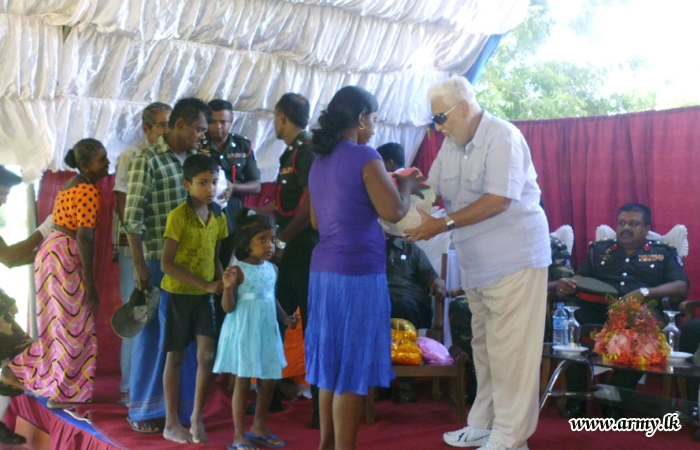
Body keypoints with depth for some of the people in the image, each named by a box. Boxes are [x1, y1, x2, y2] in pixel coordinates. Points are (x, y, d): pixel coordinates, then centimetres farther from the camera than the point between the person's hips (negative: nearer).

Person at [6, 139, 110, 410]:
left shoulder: (73, 184, 14)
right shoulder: (88, 191, -17)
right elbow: (85, 237, -22)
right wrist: (90, 282, -20)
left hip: (53, 253, 10)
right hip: (65, 258, -10)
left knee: (62, 324, 18)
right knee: (71, 326, -1)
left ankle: (21, 369, 26)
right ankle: (61, 394, 6)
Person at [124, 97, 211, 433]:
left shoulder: (194, 159, 10)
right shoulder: (147, 161, -8)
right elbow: (132, 218, -10)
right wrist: (139, 265, -12)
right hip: (158, 263, -6)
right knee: (153, 334, 5)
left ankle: (180, 406, 24)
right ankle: (143, 410, 19)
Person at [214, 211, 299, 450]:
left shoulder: (272, 269, 6)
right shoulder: (239, 270, -14)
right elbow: (229, 307, -14)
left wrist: (285, 318, 6)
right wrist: (228, 286, -31)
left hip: (266, 331, 7)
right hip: (244, 331, -7)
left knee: (268, 381, 12)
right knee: (243, 381, 1)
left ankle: (259, 427, 30)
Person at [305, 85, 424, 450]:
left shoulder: (319, 162, 14)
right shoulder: (365, 157, -10)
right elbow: (394, 211, -15)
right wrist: (406, 186, 6)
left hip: (324, 270, 8)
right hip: (358, 272, -8)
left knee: (332, 363, 15)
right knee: (352, 368, -1)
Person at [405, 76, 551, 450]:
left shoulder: (502, 138, -14)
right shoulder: (451, 145, 13)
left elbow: (498, 200, -21)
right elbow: (431, 190, 12)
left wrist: (444, 223, -22)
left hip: (513, 260, -8)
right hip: (476, 262, 8)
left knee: (508, 350, -6)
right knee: (483, 347, 14)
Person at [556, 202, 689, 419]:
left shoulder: (664, 253, 19)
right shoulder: (599, 249, 26)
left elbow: (682, 286, 5)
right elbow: (581, 278, 17)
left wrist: (644, 292, -13)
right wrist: (567, 285, -9)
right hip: (597, 309, 2)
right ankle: (576, 397, -20)